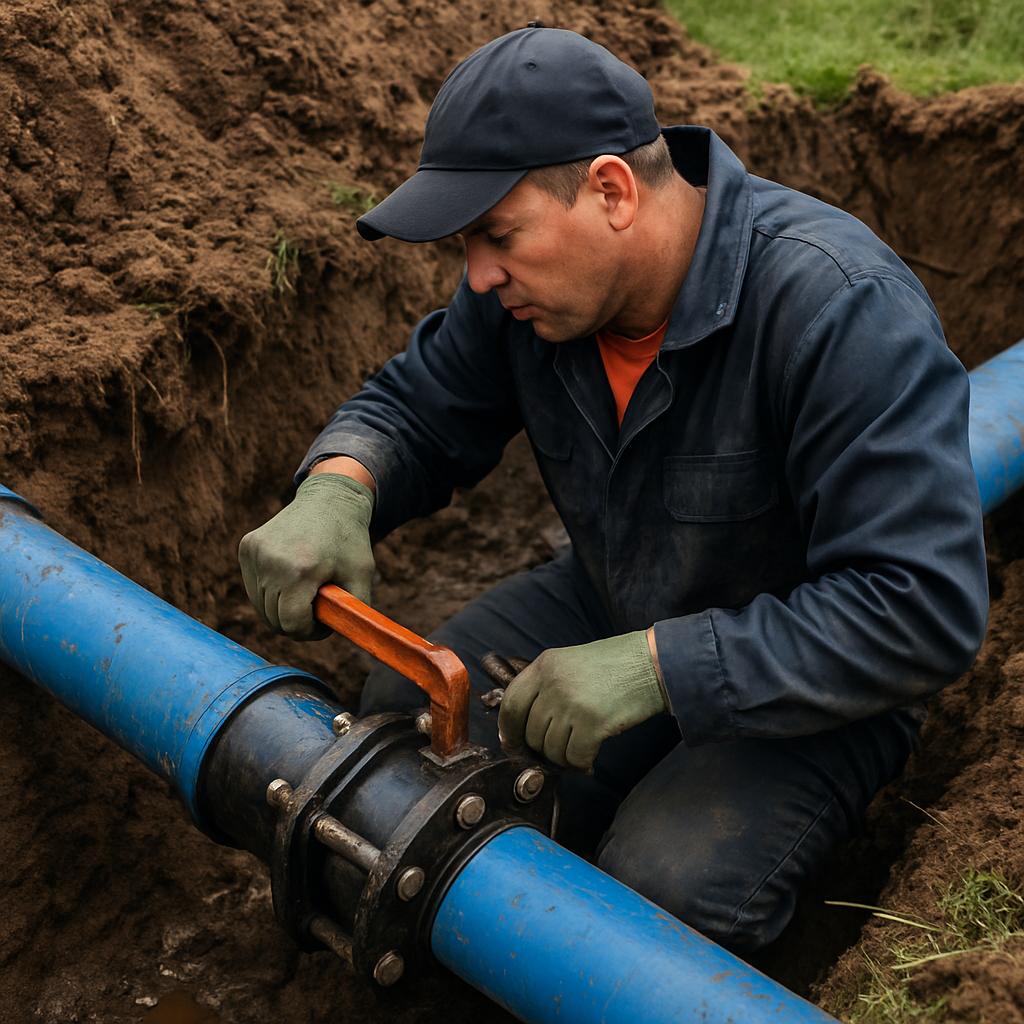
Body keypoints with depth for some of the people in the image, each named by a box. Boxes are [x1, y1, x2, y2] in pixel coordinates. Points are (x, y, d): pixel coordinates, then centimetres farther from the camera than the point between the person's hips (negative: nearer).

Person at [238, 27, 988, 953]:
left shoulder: (842, 309, -33)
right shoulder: (533, 280, -11)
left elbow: (924, 611, -34)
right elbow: (416, 407, 1)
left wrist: (658, 667, -38)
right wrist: (333, 491, -23)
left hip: (808, 687, -5)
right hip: (612, 606, 6)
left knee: (665, 896, -26)